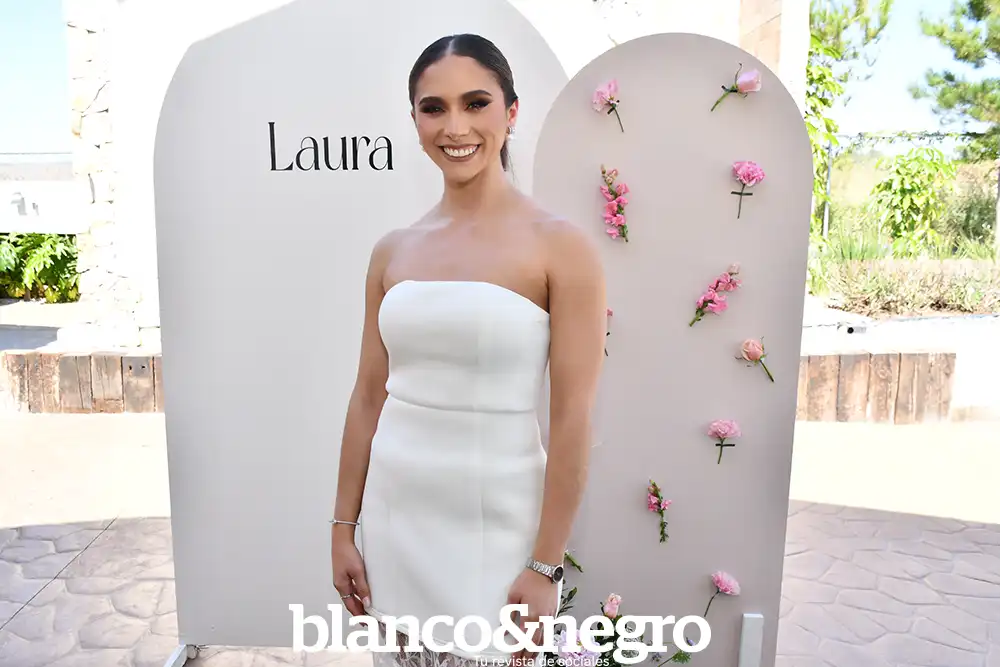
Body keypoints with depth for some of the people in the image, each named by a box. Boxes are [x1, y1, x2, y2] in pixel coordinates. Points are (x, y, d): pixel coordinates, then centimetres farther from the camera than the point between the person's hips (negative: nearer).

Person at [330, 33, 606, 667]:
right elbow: (368, 398, 7)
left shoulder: (561, 246, -10)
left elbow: (573, 421, -11)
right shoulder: (393, 251, 3)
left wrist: (546, 567, -10)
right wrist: (344, 527, 9)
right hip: (395, 519, 4)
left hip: (496, 528, -4)